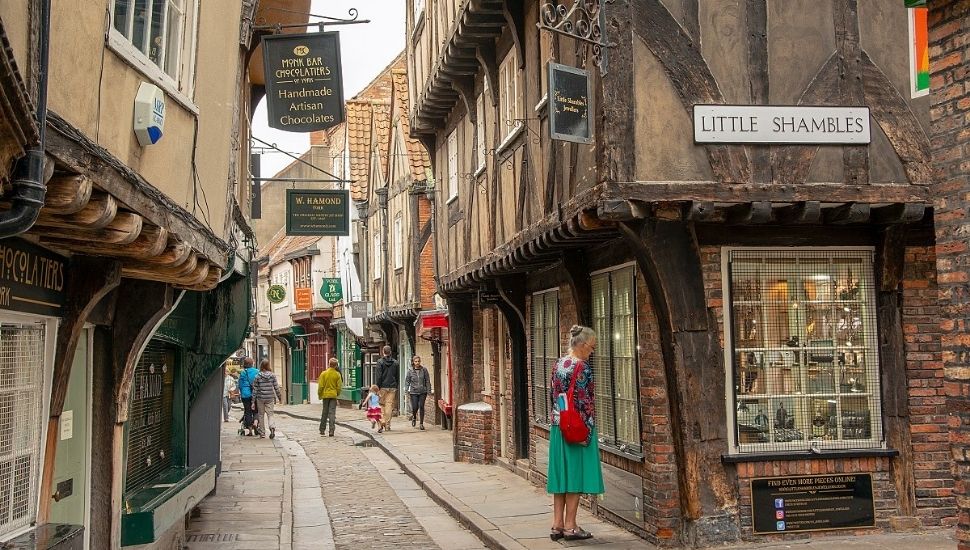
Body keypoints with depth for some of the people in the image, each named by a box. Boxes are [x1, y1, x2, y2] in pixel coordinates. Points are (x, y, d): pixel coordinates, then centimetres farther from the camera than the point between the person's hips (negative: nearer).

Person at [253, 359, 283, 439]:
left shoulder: (258, 376, -5)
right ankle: (272, 427, -21)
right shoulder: (272, 375, -2)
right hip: (270, 398, 1)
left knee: (261, 415, 13)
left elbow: (255, 389, -3)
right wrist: (279, 397, 12)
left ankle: (262, 433, 16)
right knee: (270, 414, 6)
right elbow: (276, 387, 0)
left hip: (260, 398, -1)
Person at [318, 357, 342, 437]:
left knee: (325, 413, 12)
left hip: (325, 395, 1)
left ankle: (322, 430, 19)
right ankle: (331, 431, -6)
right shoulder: (337, 374, -5)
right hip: (333, 395, -1)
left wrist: (319, 394, 7)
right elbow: (339, 386, -3)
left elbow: (320, 386, -5)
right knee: (332, 413, 0)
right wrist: (337, 394, 13)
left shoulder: (324, 373, -6)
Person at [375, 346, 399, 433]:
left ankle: (382, 423, -5)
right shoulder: (395, 362, 6)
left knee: (382, 405, 7)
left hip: (383, 387, -2)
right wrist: (396, 387, 18)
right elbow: (397, 376, 10)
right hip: (392, 387, 3)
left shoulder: (380, 362, -6)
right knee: (390, 405, 5)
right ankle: (387, 425, 6)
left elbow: (379, 376, -10)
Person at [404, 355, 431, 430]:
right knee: (415, 407, -3)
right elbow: (407, 381, 4)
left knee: (421, 407, -5)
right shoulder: (410, 371, 1)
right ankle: (414, 417, 31)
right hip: (413, 392, 0)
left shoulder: (424, 370, 2)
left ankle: (421, 424, 5)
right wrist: (407, 391, -5)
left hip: (422, 392, 0)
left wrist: (429, 391, 1)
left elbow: (427, 381, 5)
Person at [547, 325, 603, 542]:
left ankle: (557, 525, 12)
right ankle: (570, 526, 4)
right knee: (576, 474, 0)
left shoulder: (558, 365, 9)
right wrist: (589, 429, -12)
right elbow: (584, 401, -16)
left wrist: (558, 418, 17)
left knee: (562, 473, 10)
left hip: (558, 426, 8)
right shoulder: (582, 367, -14)